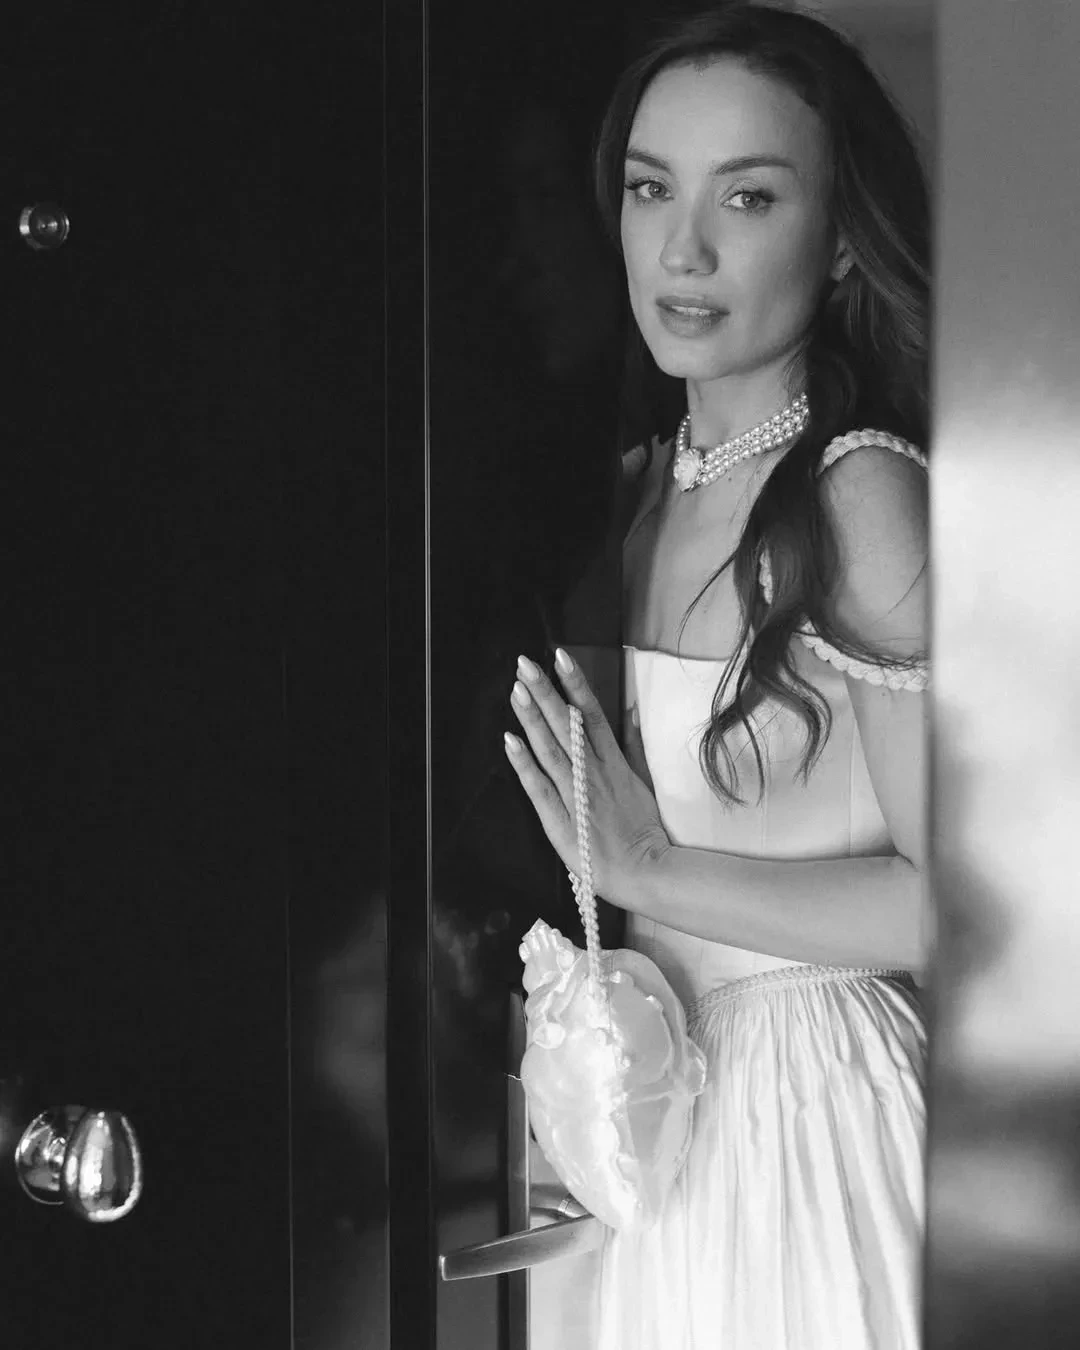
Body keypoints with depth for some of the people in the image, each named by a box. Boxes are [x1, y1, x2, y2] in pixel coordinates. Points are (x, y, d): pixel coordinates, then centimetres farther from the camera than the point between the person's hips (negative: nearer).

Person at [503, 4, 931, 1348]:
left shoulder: (862, 493, -19)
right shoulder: (652, 481, 6)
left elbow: (955, 898, -22)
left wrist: (649, 870, -19)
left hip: (813, 1100, -7)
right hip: (667, 1079, 7)